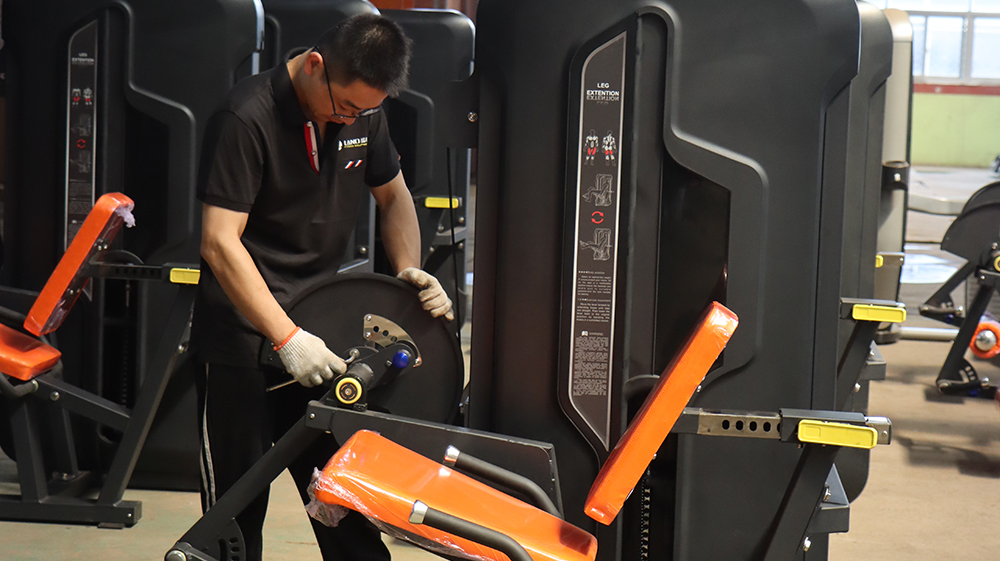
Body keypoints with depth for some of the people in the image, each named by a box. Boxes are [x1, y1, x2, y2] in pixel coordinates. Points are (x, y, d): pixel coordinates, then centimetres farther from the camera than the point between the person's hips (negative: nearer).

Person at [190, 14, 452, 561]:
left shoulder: (363, 111, 4)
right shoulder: (247, 117, -17)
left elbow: (393, 195, 19)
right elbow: (219, 241, -20)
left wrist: (409, 270, 0)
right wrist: (286, 338, -25)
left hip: (321, 330, 6)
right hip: (242, 338, -6)